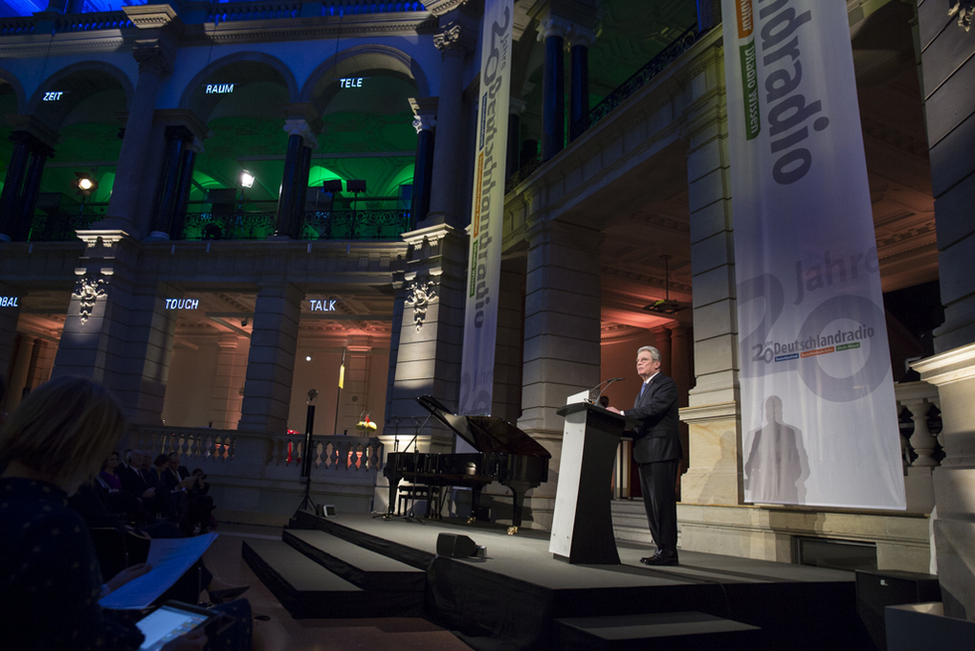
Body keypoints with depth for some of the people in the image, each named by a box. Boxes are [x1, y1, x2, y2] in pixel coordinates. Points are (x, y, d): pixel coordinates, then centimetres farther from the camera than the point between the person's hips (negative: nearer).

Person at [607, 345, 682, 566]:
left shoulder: (666, 384, -5)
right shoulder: (644, 389, 23)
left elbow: (653, 409, -21)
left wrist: (622, 414, -24)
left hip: (661, 452, -9)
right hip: (646, 455, 10)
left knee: (662, 501, -8)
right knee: (651, 504, 11)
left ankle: (668, 552, -3)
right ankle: (661, 548, 19)